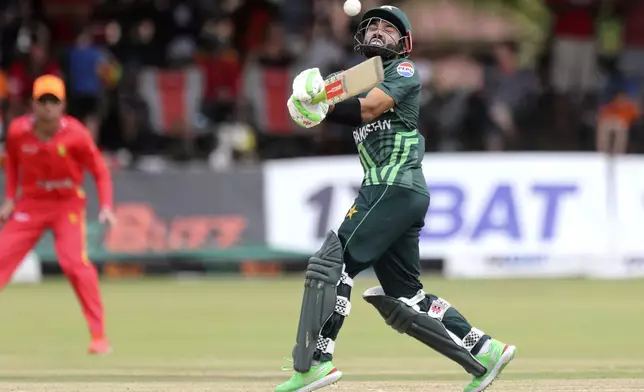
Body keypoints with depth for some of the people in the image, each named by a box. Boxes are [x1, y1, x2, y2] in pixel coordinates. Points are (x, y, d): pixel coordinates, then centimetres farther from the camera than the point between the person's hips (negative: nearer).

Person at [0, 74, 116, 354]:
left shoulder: (75, 134, -19)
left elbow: (100, 171, -9)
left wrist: (106, 207, -20)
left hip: (68, 203, -3)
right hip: (31, 203, 3)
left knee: (75, 263, -20)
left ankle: (99, 336, -13)